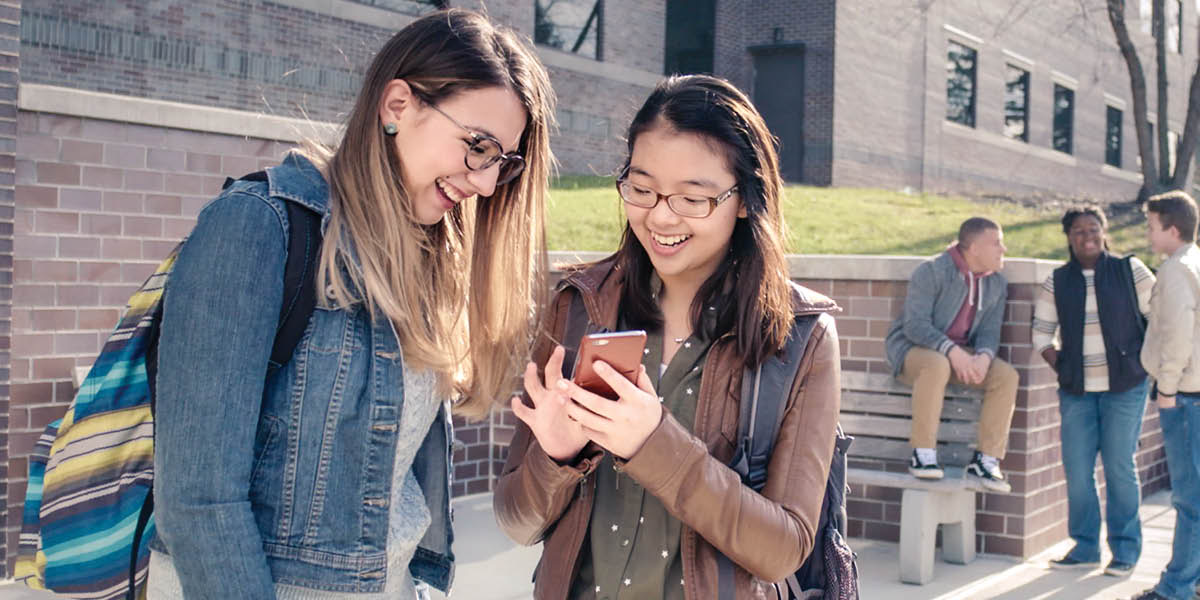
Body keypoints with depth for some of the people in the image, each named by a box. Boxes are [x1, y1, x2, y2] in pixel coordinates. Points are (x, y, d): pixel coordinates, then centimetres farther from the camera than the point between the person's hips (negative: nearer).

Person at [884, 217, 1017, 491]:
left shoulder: (997, 284, 6)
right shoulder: (932, 271, -15)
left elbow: (990, 331, 2)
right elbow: (915, 325, -22)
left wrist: (983, 357, -22)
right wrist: (952, 351, -35)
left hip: (960, 353, 6)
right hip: (911, 347, -6)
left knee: (1007, 375, -18)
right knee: (937, 365, -40)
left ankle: (986, 459, -13)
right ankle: (923, 454, -32)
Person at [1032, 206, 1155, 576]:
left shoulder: (1130, 271, 1)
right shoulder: (1057, 282, 6)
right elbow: (1041, 334, 9)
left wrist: (1144, 363, 0)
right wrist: (1062, 368, -1)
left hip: (1124, 388, -2)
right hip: (1076, 390, 3)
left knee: (1120, 468, -1)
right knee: (1077, 470, 3)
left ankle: (1126, 551, 12)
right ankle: (1085, 548, 16)